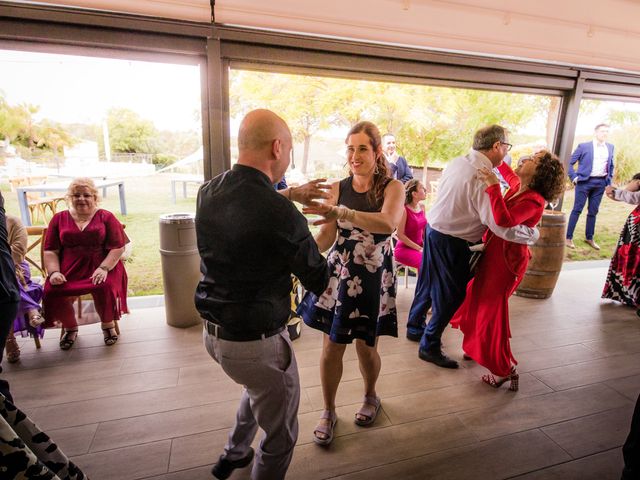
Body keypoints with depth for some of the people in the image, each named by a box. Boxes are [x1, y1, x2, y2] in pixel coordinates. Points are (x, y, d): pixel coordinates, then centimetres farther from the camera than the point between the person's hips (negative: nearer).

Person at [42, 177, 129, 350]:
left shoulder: (106, 217, 6)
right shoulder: (59, 219, 14)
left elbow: (118, 247, -3)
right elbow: (50, 251, 10)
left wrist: (104, 268, -17)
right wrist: (54, 272, -8)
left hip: (101, 266, -2)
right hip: (69, 269, 3)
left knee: (104, 287, -32)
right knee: (51, 291, -24)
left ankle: (108, 324, -1)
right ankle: (70, 327, 8)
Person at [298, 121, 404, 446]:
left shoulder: (392, 187, -8)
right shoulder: (337, 189, 0)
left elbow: (388, 223, -30)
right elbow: (326, 237, -3)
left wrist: (340, 213, -43)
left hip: (373, 279, -2)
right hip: (337, 275, 2)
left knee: (366, 348, 12)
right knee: (331, 347, 7)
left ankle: (370, 396, 44)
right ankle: (328, 411, 32)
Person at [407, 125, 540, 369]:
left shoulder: (457, 162, 3)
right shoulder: (483, 178, -23)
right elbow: (500, 225, -26)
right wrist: (533, 234, -10)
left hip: (434, 230, 9)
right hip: (451, 243, -9)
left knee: (429, 283, 25)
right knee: (451, 294, 7)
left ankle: (415, 324, 47)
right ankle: (430, 346, 23)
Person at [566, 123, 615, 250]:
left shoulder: (610, 147, 11)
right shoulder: (584, 146, -3)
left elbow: (611, 165, 22)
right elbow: (570, 162, -1)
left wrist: (609, 180, 14)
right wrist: (574, 177, -8)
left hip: (601, 183, 4)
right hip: (585, 181, -4)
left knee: (593, 211, 10)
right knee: (577, 210, -3)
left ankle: (589, 238, 20)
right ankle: (568, 238, 2)